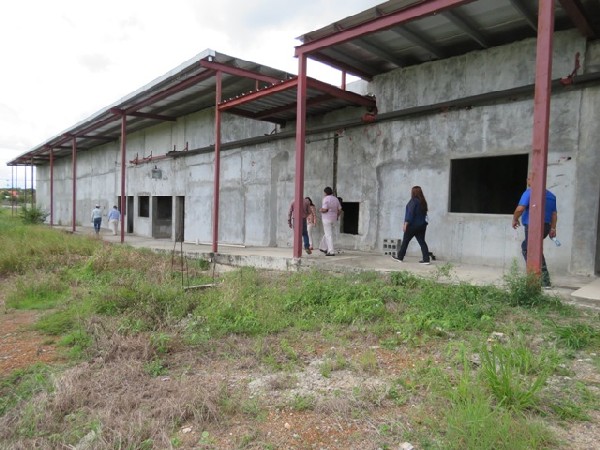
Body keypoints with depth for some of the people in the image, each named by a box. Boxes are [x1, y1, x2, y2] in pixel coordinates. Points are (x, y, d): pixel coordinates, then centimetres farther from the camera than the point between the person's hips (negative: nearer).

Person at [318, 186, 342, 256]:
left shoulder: (326, 199, -13)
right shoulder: (336, 199, 8)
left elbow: (324, 210, -22)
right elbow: (340, 210, 7)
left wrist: (320, 210, -1)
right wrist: (337, 216, 22)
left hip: (327, 219, -7)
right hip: (333, 219, 8)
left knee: (329, 235, -6)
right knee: (328, 233, 21)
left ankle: (331, 252, -8)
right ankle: (323, 248, 30)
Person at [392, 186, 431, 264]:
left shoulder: (413, 201, -14)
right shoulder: (423, 202, 10)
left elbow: (410, 214, -18)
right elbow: (424, 213, 13)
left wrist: (405, 224, -16)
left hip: (413, 225, -7)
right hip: (422, 225, 7)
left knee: (405, 241, 5)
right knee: (422, 241, 6)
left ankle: (400, 257, 14)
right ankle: (426, 259, 1)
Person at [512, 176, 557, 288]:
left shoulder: (529, 192, -9)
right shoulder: (551, 195, 15)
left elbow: (520, 208, -19)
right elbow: (554, 214, 14)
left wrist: (515, 219, -4)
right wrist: (553, 228, 16)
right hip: (546, 226, 8)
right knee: (526, 246, 23)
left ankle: (545, 281, -2)